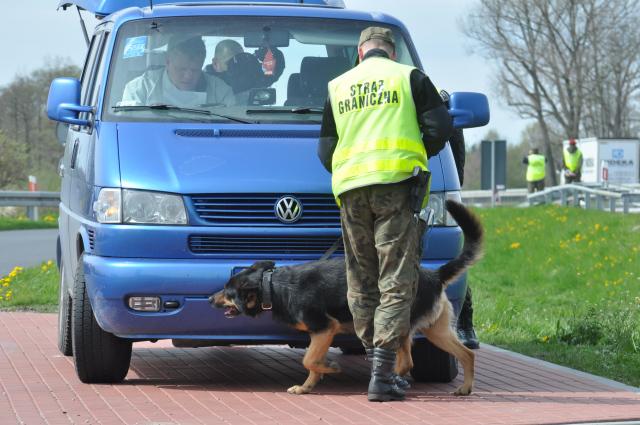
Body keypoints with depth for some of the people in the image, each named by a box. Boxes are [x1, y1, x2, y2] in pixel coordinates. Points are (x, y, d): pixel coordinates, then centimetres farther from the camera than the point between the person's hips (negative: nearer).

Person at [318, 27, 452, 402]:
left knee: (362, 285, 12)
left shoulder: (338, 87, 16)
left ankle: (379, 365, 14)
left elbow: (325, 149, 14)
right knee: (397, 283, -5)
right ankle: (382, 376, -15)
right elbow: (440, 127, 0)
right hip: (396, 187, -3)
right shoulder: (409, 78, 7)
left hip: (351, 189, 3)